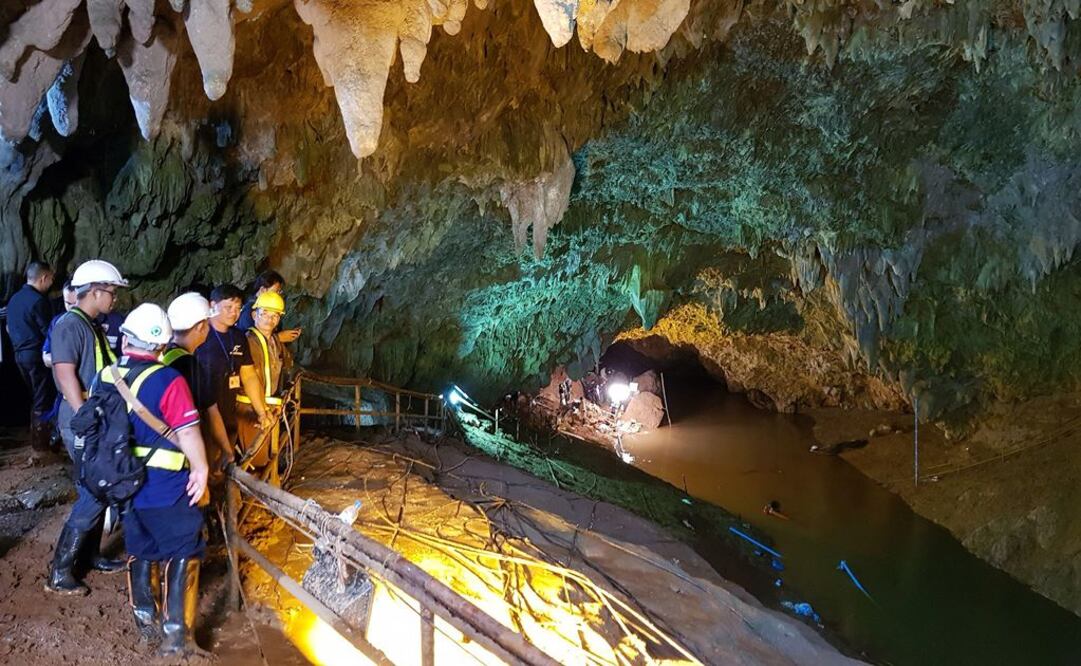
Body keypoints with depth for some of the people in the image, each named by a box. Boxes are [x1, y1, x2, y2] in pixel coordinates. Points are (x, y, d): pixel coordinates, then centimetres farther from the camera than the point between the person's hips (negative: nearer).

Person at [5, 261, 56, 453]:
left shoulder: (14, 299, 10)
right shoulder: (38, 301, -17)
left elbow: (9, 328, 20)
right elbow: (48, 331, -15)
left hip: (20, 354, 9)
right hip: (37, 355, -9)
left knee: (34, 396, 19)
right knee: (43, 399, 0)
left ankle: (36, 435, 27)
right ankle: (40, 442, 5)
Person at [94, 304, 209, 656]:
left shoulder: (104, 378, 0)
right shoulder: (167, 381, -20)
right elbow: (187, 432, -23)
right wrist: (201, 468, -9)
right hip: (167, 488, -6)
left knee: (140, 550, 22)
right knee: (182, 553, 6)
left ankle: (145, 619, 34)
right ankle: (176, 632, 6)